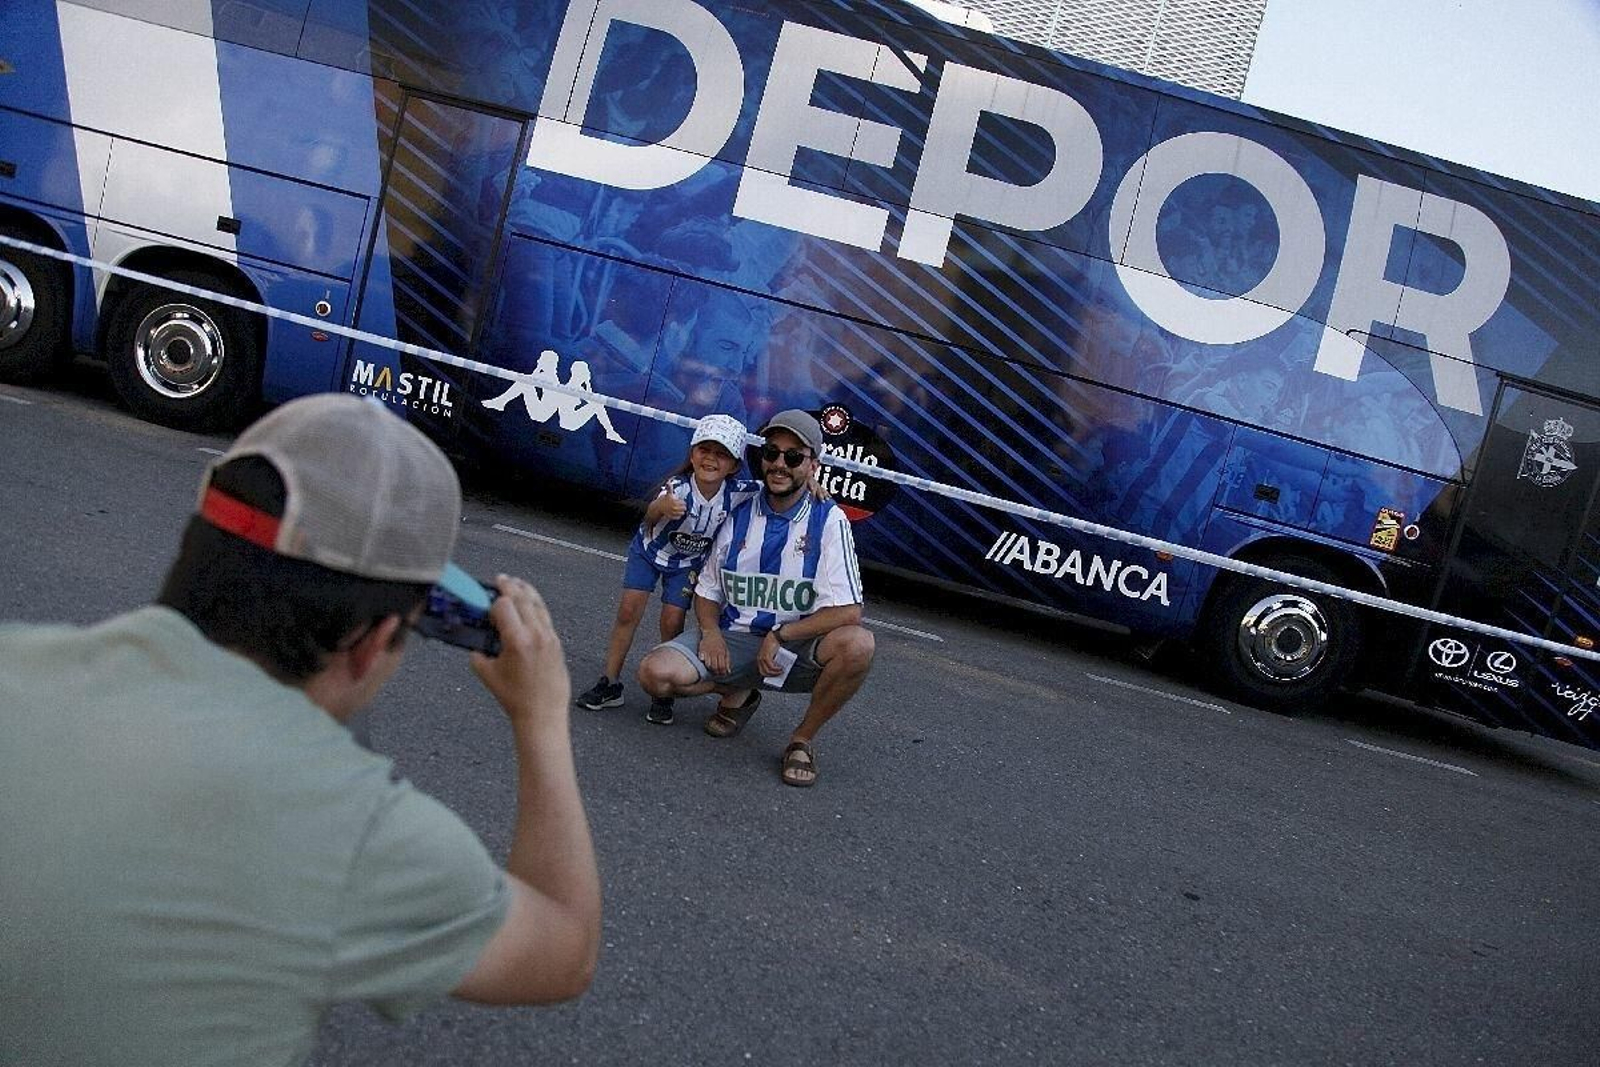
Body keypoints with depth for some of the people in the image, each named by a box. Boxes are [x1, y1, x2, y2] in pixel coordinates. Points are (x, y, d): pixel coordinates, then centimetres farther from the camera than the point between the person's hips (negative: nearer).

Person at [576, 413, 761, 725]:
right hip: (650, 549, -1)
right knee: (628, 610, -6)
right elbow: (650, 516, -55)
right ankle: (610, 684, 6)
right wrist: (661, 507, -79)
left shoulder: (737, 491, -28)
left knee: (672, 622, -6)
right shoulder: (679, 487, -36)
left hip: (688, 562, 1)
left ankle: (664, 696, 7)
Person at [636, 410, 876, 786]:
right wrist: (711, 631, -6)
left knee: (857, 643, -35)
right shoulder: (740, 515, 4)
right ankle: (738, 692, 11)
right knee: (655, 673, -22)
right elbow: (707, 590, 14)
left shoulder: (829, 521, -8)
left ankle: (802, 739, -9)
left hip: (797, 645, -3)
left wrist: (780, 635, -15)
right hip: (735, 641, 3)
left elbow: (847, 612, -16)